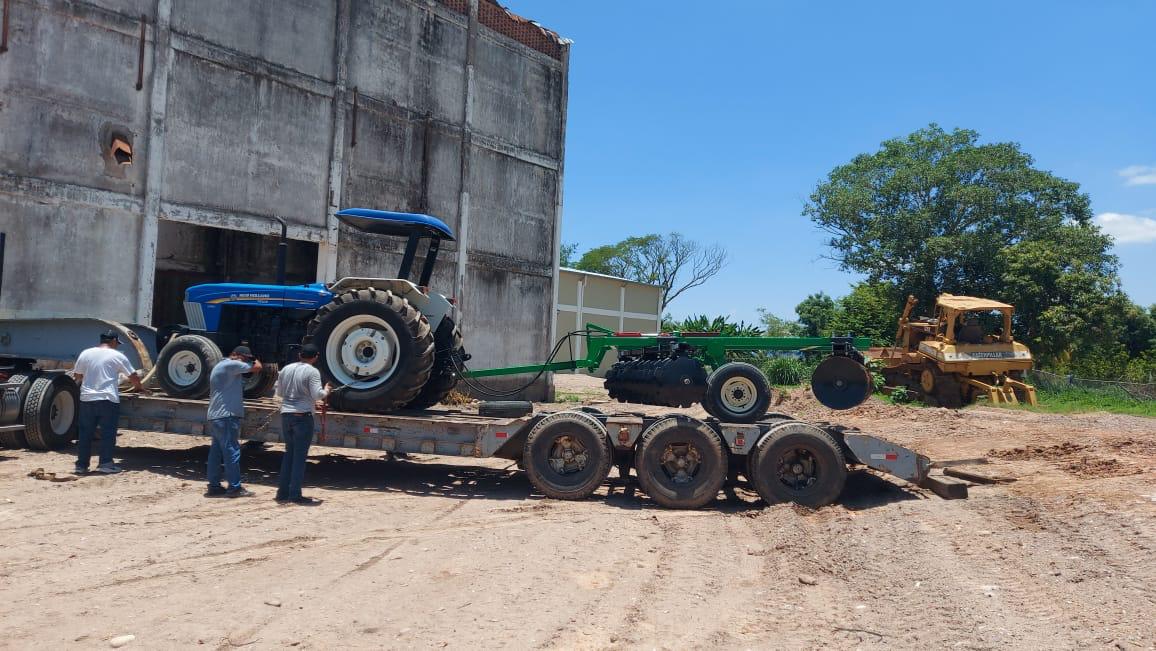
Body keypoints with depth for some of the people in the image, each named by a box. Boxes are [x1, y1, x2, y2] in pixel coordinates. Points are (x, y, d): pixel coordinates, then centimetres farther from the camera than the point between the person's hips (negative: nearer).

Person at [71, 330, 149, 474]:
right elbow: (133, 376, 4)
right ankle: (105, 464, 1)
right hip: (108, 399, -4)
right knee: (108, 433, 2)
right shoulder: (117, 356, -1)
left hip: (86, 399, 4)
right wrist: (140, 388, 20)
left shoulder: (85, 353, 9)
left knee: (85, 433, 10)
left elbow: (77, 376, 15)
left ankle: (81, 465, 14)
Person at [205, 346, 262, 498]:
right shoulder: (230, 365, -10)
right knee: (231, 451, -7)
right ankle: (234, 487, -5)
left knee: (216, 451, 11)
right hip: (226, 416, -11)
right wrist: (256, 361, 8)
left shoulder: (220, 366, 22)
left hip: (215, 416, 11)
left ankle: (214, 486, 15)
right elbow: (257, 368, -12)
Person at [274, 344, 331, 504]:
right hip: (303, 416, -6)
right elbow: (317, 394, -16)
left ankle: (282, 493, 17)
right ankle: (295, 495, 0)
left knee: (289, 453, 16)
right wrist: (326, 391, 4)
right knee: (300, 455, -1)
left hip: (286, 415, 6)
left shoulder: (286, 369, 11)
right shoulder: (312, 372, -8)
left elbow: (279, 392, 19)